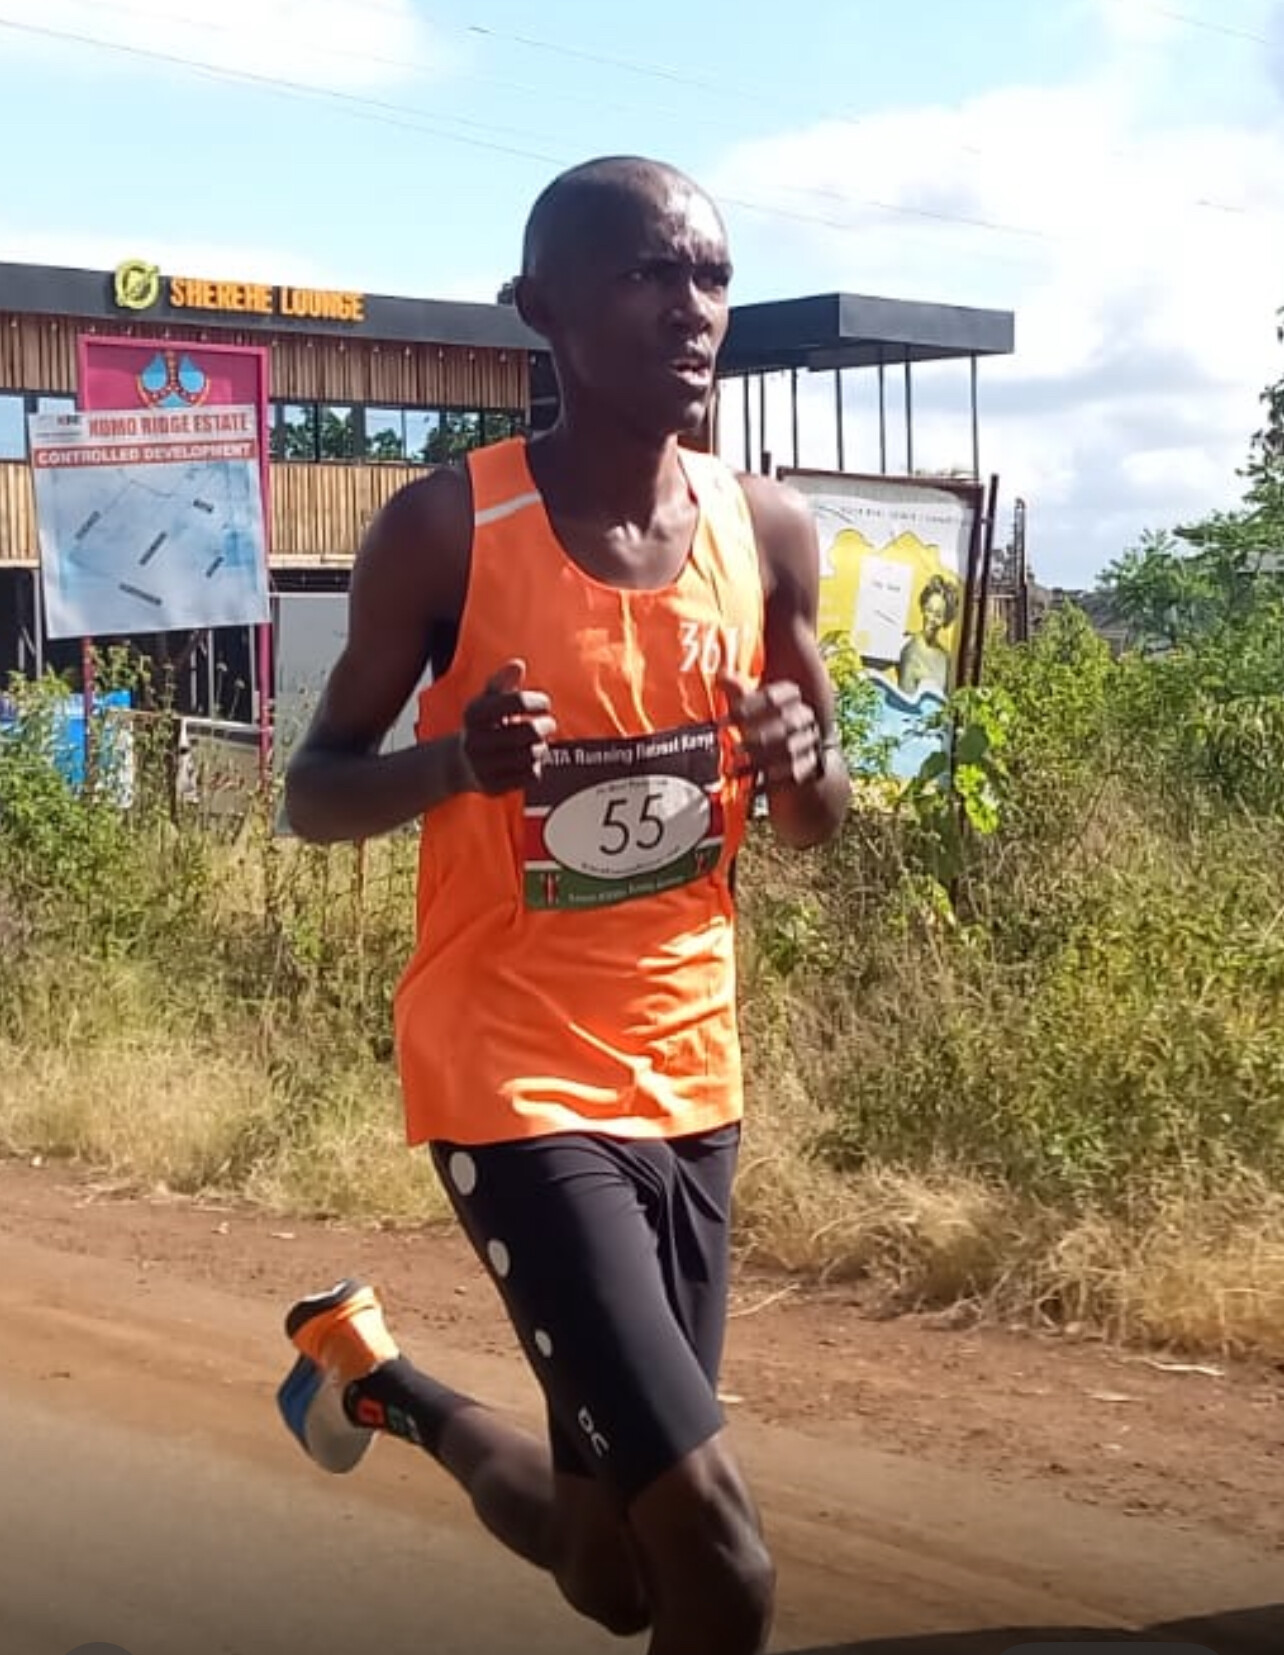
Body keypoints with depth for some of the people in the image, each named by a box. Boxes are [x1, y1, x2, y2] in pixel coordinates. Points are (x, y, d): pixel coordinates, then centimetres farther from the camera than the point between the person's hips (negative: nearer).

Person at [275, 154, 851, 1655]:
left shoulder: (766, 532, 0)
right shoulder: (446, 529, -13)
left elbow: (820, 823, 11)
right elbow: (316, 791, -5)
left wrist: (806, 768, -14)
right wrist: (452, 762, -26)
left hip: (688, 1076, 6)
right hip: (514, 1081, -5)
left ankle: (381, 1378, 44)